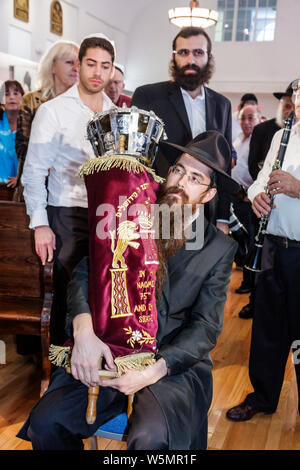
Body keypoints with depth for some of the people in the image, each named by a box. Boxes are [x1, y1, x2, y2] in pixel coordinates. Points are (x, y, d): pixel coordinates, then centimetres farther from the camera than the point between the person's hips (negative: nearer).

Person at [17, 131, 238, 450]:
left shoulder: (219, 248, 1)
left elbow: (206, 326, -4)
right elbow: (84, 274, -3)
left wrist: (155, 370, -19)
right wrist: (83, 329, -24)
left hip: (174, 362, -2)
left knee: (150, 438, -30)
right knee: (45, 423, -16)